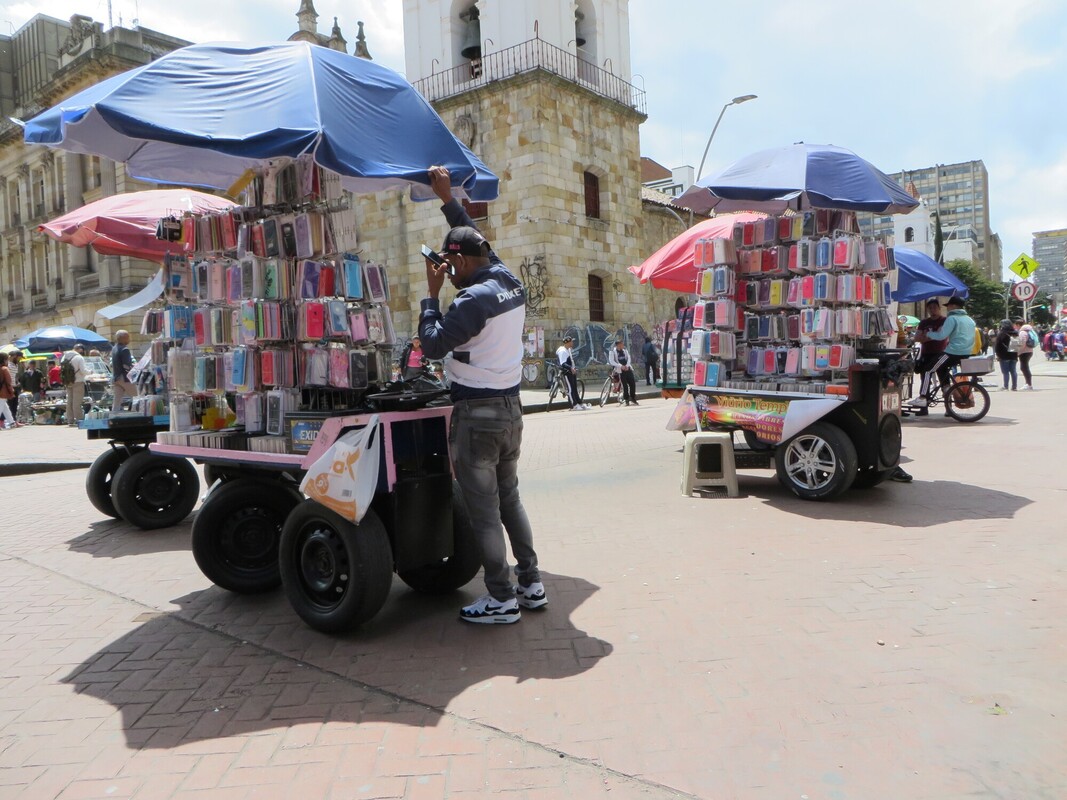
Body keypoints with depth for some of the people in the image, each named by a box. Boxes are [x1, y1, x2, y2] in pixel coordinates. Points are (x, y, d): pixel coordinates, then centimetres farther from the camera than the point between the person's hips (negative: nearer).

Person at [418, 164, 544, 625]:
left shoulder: (474, 299, -18)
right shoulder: (510, 284, 7)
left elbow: (433, 345, -16)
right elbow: (476, 241, 22)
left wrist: (432, 293, -7)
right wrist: (447, 199, 27)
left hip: (476, 413, -9)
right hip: (511, 407, 9)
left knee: (483, 509, 0)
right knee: (509, 498, 17)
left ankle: (501, 599, 8)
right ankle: (531, 584, 24)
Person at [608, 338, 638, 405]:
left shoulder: (625, 350, 9)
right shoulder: (612, 351, -7)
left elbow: (628, 358, 10)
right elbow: (611, 361, -11)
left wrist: (627, 365, -8)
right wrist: (621, 366, -18)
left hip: (627, 369, 5)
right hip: (620, 370, -5)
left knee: (632, 383, 0)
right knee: (625, 385, -6)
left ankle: (633, 398, 15)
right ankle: (626, 399, 8)